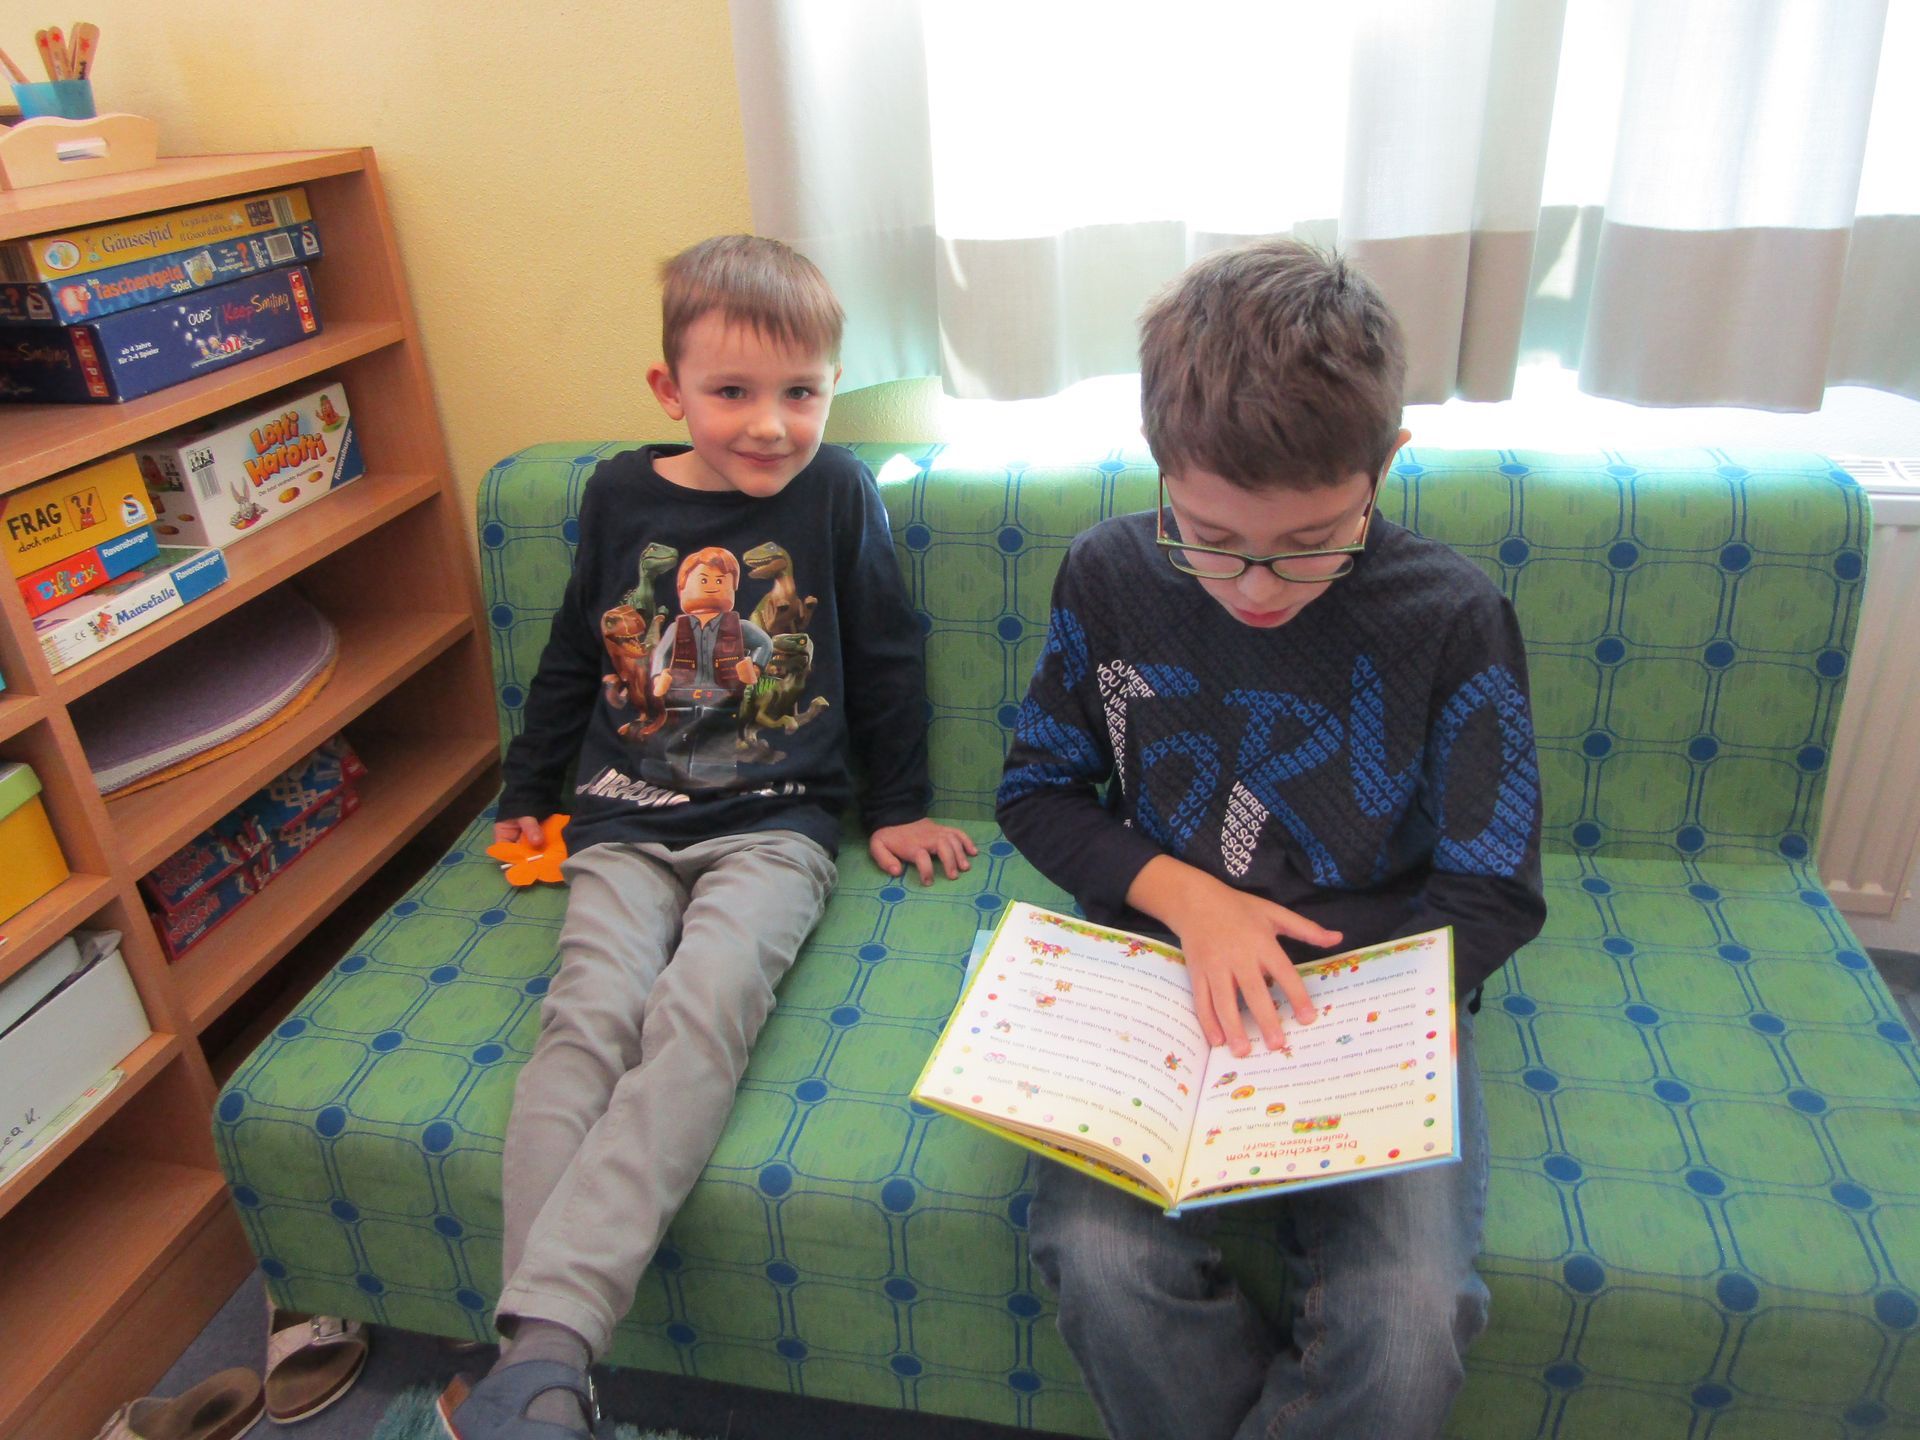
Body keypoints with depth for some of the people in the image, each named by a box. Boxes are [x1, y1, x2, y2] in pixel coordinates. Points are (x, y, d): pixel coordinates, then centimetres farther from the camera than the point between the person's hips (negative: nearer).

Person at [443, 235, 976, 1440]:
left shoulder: (838, 491, 4)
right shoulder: (621, 495, 10)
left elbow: (885, 661, 12)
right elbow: (573, 658, 21)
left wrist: (898, 809, 14)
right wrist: (527, 797, 25)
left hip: (775, 822, -2)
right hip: (625, 822, 3)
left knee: (701, 1011, -28)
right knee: (590, 1016, -22)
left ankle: (545, 1341, -33)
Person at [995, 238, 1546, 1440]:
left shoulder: (1452, 619, -9)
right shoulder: (1111, 577, -3)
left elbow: (1491, 899, -2)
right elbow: (1039, 790, 7)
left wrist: (1307, 982, -16)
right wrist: (1186, 896, -11)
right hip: (1162, 974, 1)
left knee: (1411, 1321, -25)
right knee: (1104, 1259, -26)